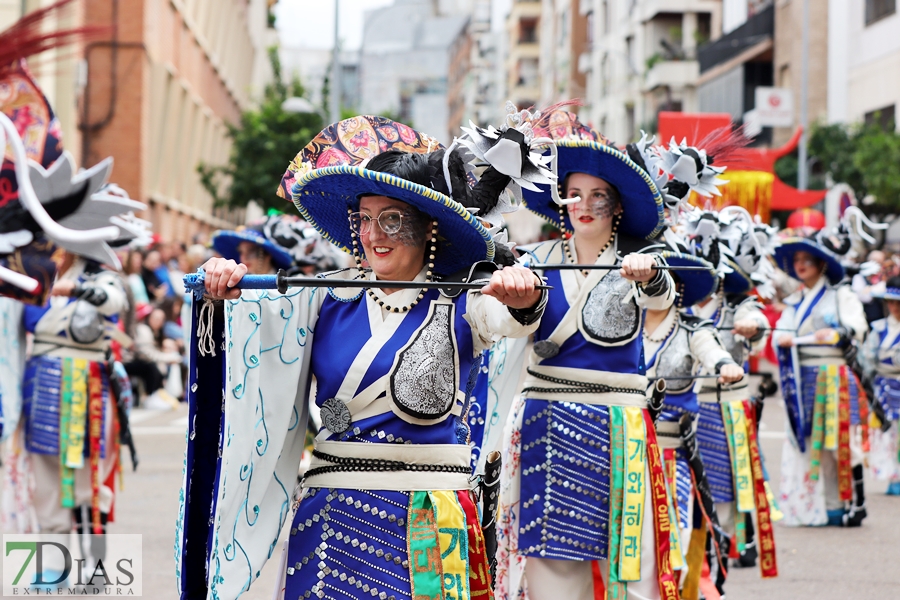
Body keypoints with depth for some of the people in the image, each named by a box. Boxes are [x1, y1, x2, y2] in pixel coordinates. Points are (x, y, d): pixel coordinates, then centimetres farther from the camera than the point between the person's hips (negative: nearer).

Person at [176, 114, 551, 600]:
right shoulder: (330, 298, 7)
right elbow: (262, 310, -7)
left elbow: (508, 320, -20)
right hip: (329, 518, 2)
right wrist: (225, 290, -28)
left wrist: (524, 299, -43)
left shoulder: (459, 306, 0)